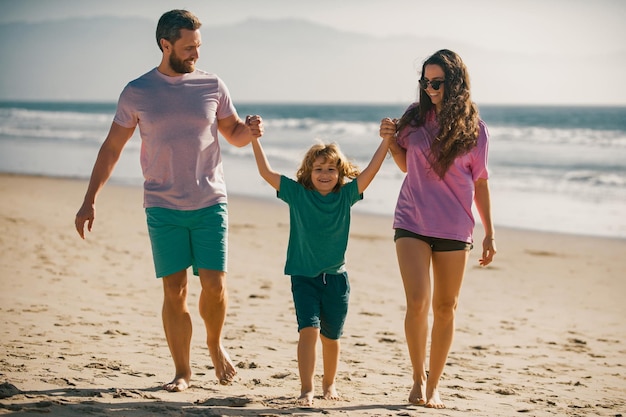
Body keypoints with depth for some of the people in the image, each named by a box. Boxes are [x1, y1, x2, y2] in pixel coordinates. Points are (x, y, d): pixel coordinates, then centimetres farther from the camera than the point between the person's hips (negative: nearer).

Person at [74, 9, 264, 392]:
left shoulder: (212, 86, 4)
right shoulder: (137, 93, 2)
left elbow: (234, 135, 15)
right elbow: (112, 148, 8)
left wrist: (250, 131, -10)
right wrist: (90, 201, 5)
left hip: (210, 203, 1)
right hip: (163, 207, 0)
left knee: (214, 283, -6)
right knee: (174, 290, 0)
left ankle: (215, 344, 23)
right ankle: (182, 371, 10)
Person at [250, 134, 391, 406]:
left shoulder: (346, 195, -1)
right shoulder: (297, 194, -4)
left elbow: (371, 171, -6)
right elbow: (266, 172, -8)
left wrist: (386, 140, -13)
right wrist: (254, 139, -13)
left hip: (336, 277, 2)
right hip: (304, 276, -2)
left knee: (331, 336, 13)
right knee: (309, 330, -16)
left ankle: (329, 383, 33)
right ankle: (306, 389, -13)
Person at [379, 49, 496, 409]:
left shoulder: (474, 129, -2)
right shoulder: (416, 117, 1)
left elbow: (480, 182, 4)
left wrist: (490, 233, 4)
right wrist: (391, 139, -4)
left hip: (455, 228, 0)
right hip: (412, 223, 0)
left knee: (446, 307, 6)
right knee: (418, 303, -11)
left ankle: (433, 385, 18)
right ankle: (418, 378, 8)